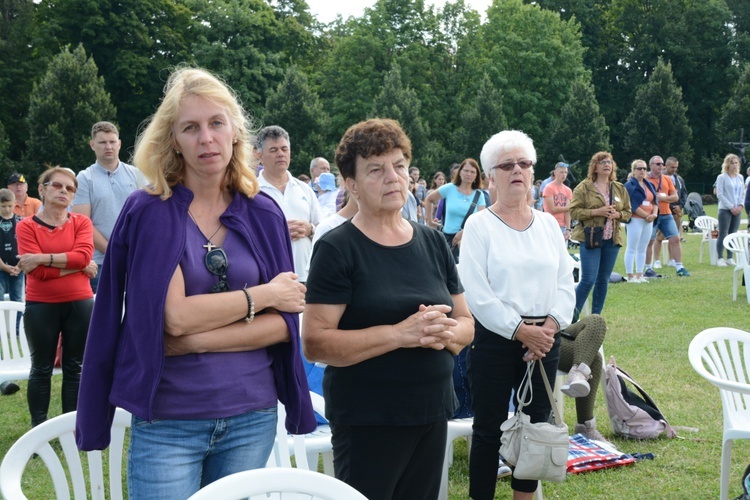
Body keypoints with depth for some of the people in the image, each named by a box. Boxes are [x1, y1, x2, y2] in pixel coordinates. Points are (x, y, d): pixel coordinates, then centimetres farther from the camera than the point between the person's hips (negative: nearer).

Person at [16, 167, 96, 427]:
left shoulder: (82, 222, 3)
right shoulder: (26, 226, -3)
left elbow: (83, 256, -15)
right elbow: (37, 271, -14)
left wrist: (42, 258, -18)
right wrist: (79, 267, -12)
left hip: (79, 303, 2)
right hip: (40, 306, -2)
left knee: (74, 367, 10)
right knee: (41, 368, 7)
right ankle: (38, 428, 17)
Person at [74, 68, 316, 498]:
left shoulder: (264, 214, 3)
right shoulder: (149, 211, -6)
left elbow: (284, 323, -2)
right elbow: (173, 315, -15)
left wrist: (200, 339, -14)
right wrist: (263, 294, -7)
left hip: (253, 415, 3)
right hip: (168, 419, -3)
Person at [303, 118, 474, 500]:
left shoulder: (433, 243, 8)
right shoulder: (337, 248, -9)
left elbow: (466, 323, 12)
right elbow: (315, 344, -17)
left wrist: (445, 332, -11)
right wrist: (401, 333, -24)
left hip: (433, 414, 6)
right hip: (367, 422, -5)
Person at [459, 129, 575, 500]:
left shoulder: (548, 224, 8)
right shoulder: (479, 225, -6)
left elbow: (565, 282, 5)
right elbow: (477, 293, -14)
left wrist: (549, 327, -11)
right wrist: (520, 330, -16)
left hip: (544, 340, 5)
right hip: (494, 340, -5)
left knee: (536, 425, 12)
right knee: (489, 428, 2)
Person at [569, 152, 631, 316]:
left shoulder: (620, 188, 12)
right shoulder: (584, 187, -2)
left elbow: (628, 213, 15)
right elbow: (574, 211, -7)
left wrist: (617, 214, -7)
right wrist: (596, 212, -18)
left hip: (612, 240, 5)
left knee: (603, 280, 8)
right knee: (588, 280, -11)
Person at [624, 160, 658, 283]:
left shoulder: (649, 185, 16)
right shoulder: (630, 185, -6)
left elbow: (655, 201, 13)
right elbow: (633, 205, -13)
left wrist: (654, 214, -6)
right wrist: (646, 215, -14)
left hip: (648, 220, 7)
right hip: (635, 219, -7)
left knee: (642, 248, 9)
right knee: (632, 248, -3)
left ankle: (639, 275, 14)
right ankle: (630, 276, -1)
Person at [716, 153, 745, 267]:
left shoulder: (740, 177, 11)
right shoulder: (722, 177, -5)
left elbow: (743, 193, 15)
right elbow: (720, 194, -9)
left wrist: (740, 205, -2)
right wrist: (731, 207, -13)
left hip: (737, 210, 5)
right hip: (725, 210, -5)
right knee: (723, 234, -6)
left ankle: (730, 258, 12)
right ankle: (720, 258, -2)